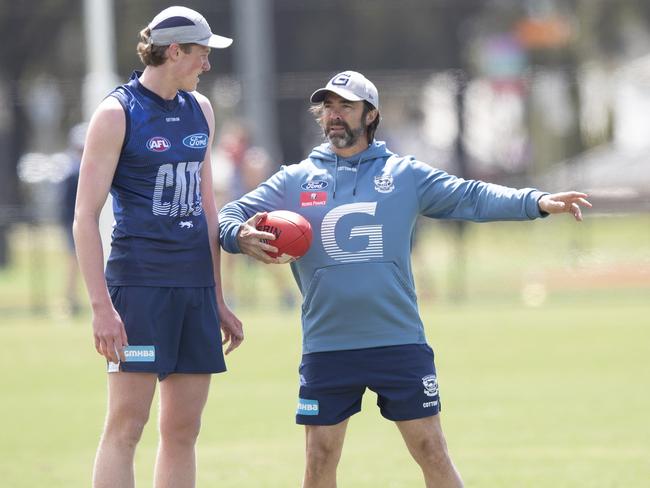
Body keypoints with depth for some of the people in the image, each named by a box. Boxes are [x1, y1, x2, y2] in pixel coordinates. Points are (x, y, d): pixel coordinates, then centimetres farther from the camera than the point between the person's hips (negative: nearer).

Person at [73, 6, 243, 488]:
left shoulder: (200, 109, 15)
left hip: (195, 285, 7)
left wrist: (218, 301, 20)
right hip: (140, 281, -7)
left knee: (183, 429, 5)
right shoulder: (117, 113, -5)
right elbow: (85, 217, -8)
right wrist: (102, 306, -16)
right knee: (126, 424, -11)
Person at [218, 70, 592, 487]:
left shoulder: (405, 175, 6)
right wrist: (240, 235, -19)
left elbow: (470, 197, -1)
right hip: (327, 349, 1)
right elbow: (231, 216, 7)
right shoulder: (294, 180, 8)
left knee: (432, 451, -1)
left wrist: (536, 202, -16)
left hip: (401, 343, -1)